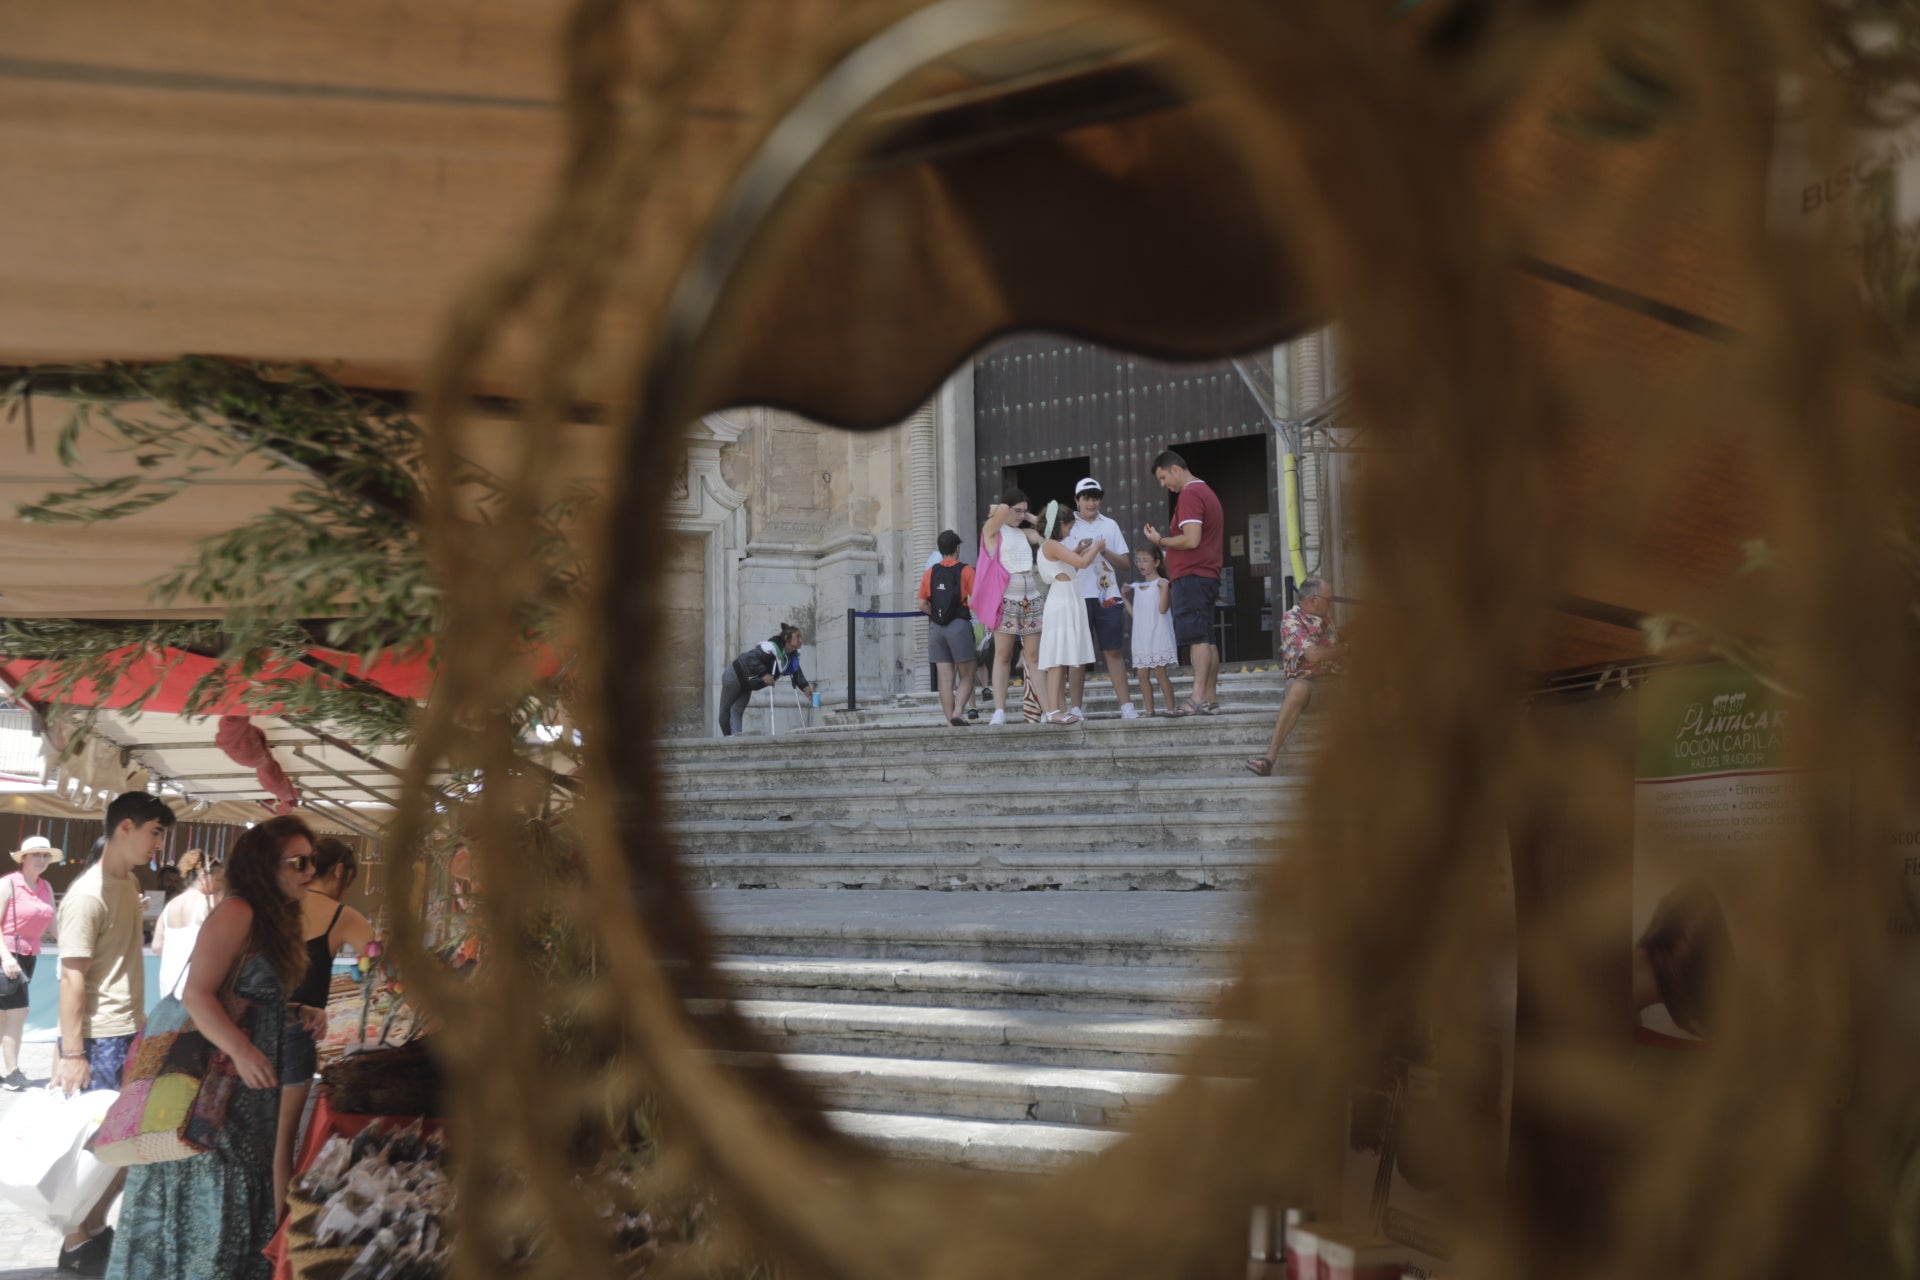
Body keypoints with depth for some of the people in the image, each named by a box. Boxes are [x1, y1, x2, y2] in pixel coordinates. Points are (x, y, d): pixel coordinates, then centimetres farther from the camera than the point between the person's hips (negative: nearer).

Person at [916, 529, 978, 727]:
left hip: (936, 628, 4)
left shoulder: (930, 573, 8)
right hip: (959, 625, -4)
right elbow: (975, 599, -11)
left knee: (945, 678, 5)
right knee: (966, 677, 3)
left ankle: (951, 721, 2)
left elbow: (922, 604, 6)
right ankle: (958, 711, -19)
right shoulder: (965, 570, -3)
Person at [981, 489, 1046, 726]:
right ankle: (999, 711, -5)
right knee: (1003, 655, -4)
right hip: (1006, 601, -4)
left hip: (1031, 600, 4)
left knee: (1034, 656, 0)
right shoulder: (993, 530, 3)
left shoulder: (1024, 533, 18)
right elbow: (1002, 509, -15)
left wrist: (1030, 517, 14)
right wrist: (998, 511, 7)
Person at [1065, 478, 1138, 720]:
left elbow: (1124, 562, 11)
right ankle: (1075, 708, 2)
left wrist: (1105, 551, -6)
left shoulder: (1110, 525, 14)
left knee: (1113, 652, 1)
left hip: (1107, 596, 2)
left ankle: (1126, 706, 0)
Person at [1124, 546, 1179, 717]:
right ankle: (1149, 711, 6)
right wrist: (1125, 597, 8)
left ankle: (1170, 708, -4)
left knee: (1160, 672, -9)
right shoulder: (1136, 587, 15)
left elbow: (1163, 609, -15)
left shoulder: (1161, 583, -5)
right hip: (1141, 638, 7)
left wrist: (1165, 588, -24)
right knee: (1143, 674, 3)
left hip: (1159, 637, -7)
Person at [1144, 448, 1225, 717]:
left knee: (1198, 638, -14)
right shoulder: (1206, 492, 22)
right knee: (1206, 639, 8)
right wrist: (1166, 543, 17)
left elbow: (1191, 539, -20)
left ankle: (1198, 700, -18)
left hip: (1191, 576, -10)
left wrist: (1161, 540, -7)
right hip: (1208, 574, 10)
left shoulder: (1189, 494, -11)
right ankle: (1210, 700, 8)